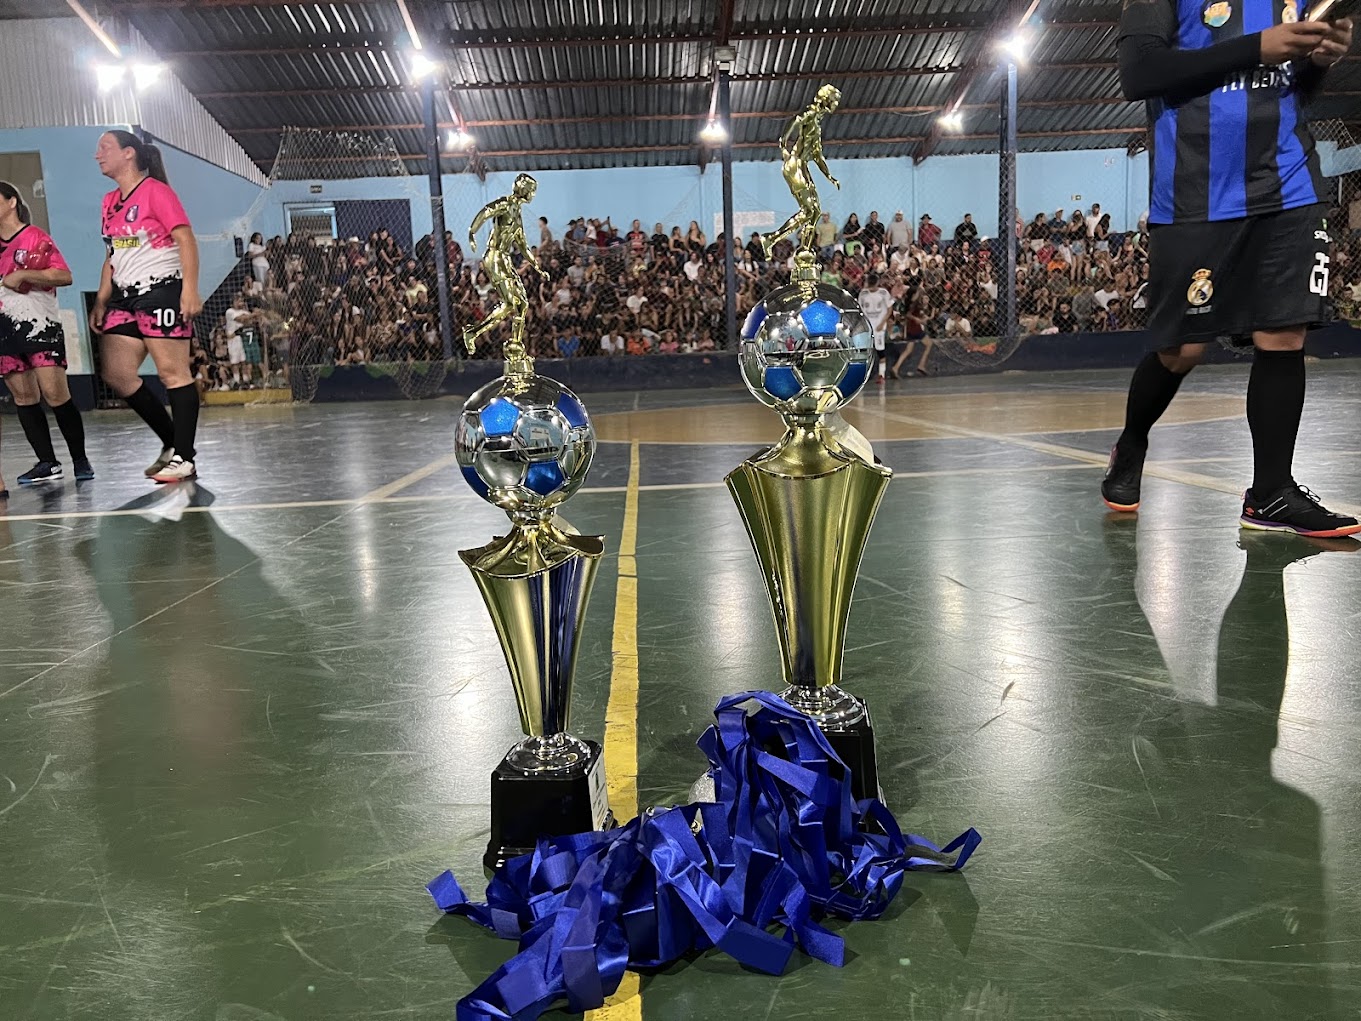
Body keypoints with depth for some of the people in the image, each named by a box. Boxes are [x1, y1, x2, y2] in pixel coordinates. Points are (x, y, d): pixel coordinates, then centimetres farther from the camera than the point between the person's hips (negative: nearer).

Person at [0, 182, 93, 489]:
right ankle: (48, 463, 6)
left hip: (40, 325, -6)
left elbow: (65, 276, -12)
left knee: (55, 393, -10)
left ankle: (80, 460, 0)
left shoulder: (35, 238, -3)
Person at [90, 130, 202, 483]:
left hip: (162, 291, -9)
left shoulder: (155, 190, -6)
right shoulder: (110, 201, 17)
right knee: (115, 373, 4)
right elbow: (112, 256, 22)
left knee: (172, 371, -8)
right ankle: (172, 442, 14)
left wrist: (190, 289, -22)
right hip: (126, 296, 9)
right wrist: (101, 301, 17)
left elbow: (186, 239, -13)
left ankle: (184, 459, -4)